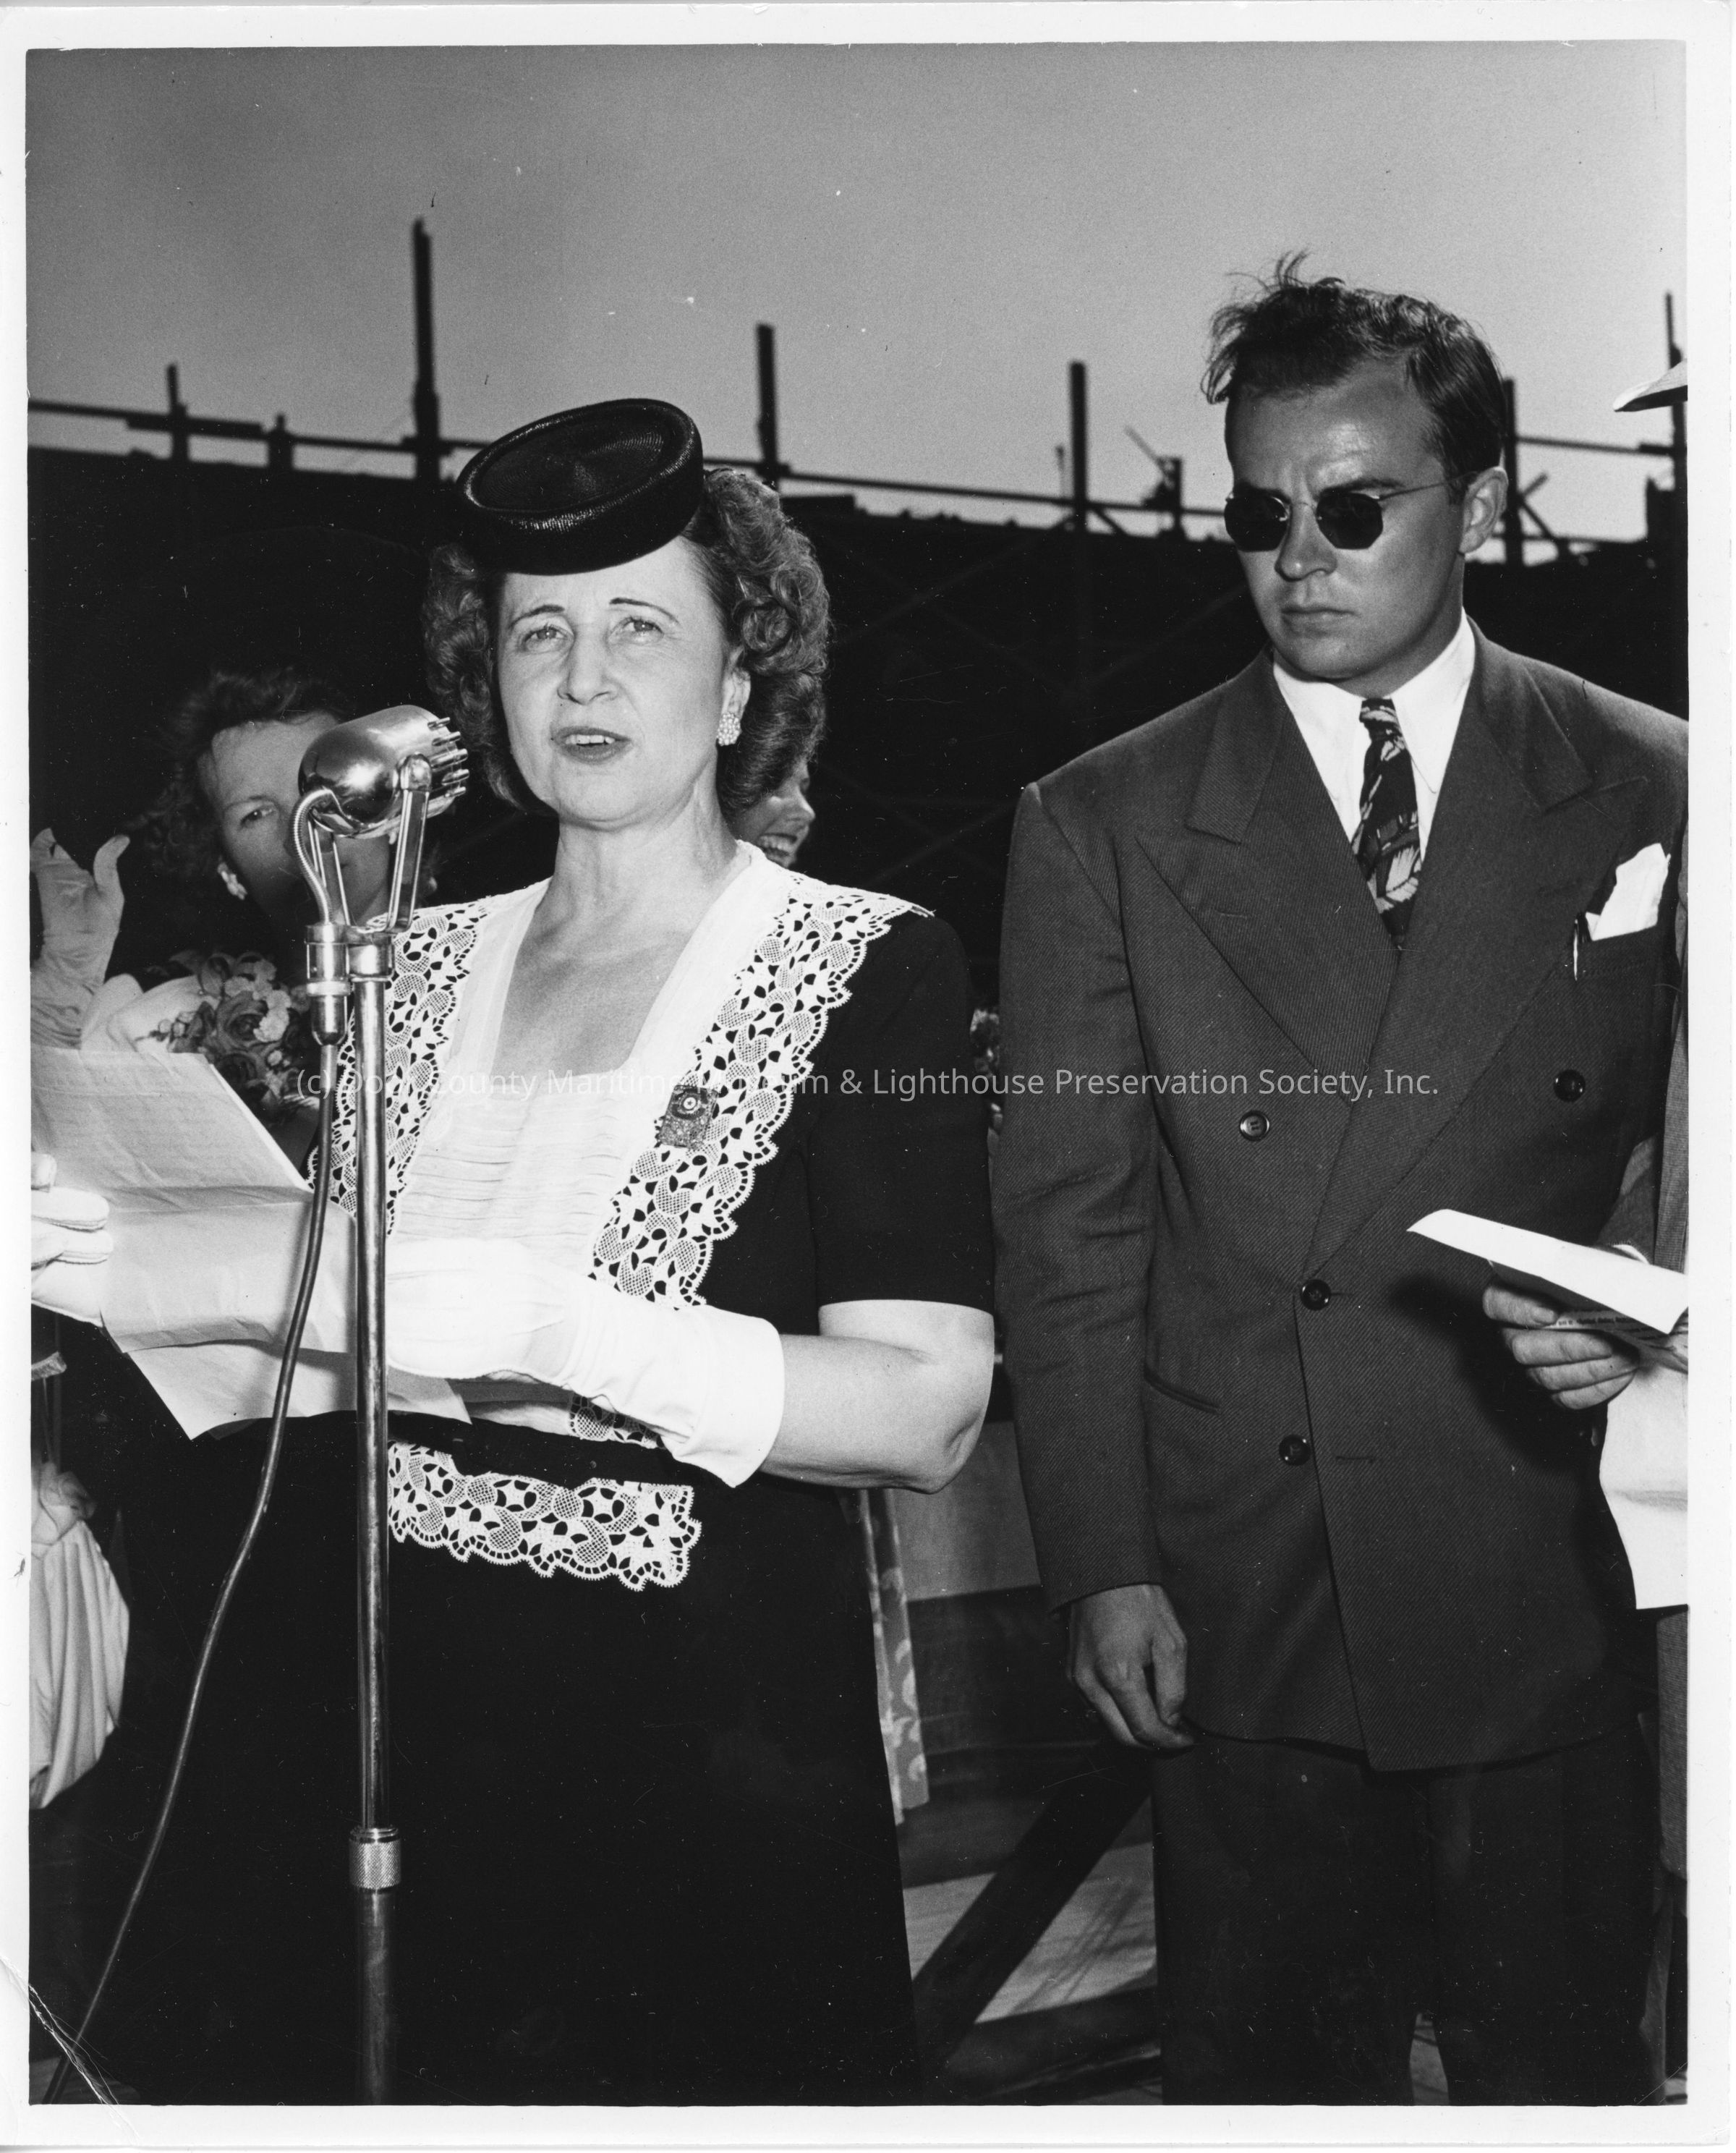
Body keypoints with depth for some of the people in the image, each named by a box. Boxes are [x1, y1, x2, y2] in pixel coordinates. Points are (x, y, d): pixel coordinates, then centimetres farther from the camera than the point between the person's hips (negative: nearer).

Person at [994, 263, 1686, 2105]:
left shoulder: (1646, 794, 2)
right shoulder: (1104, 825, 2)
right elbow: (1068, 1223, 0)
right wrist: (1102, 1566, -5)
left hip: (1548, 1591, 0)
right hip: (1235, 1610, 0)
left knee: (1558, 2069, 12)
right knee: (1267, 2072, 11)